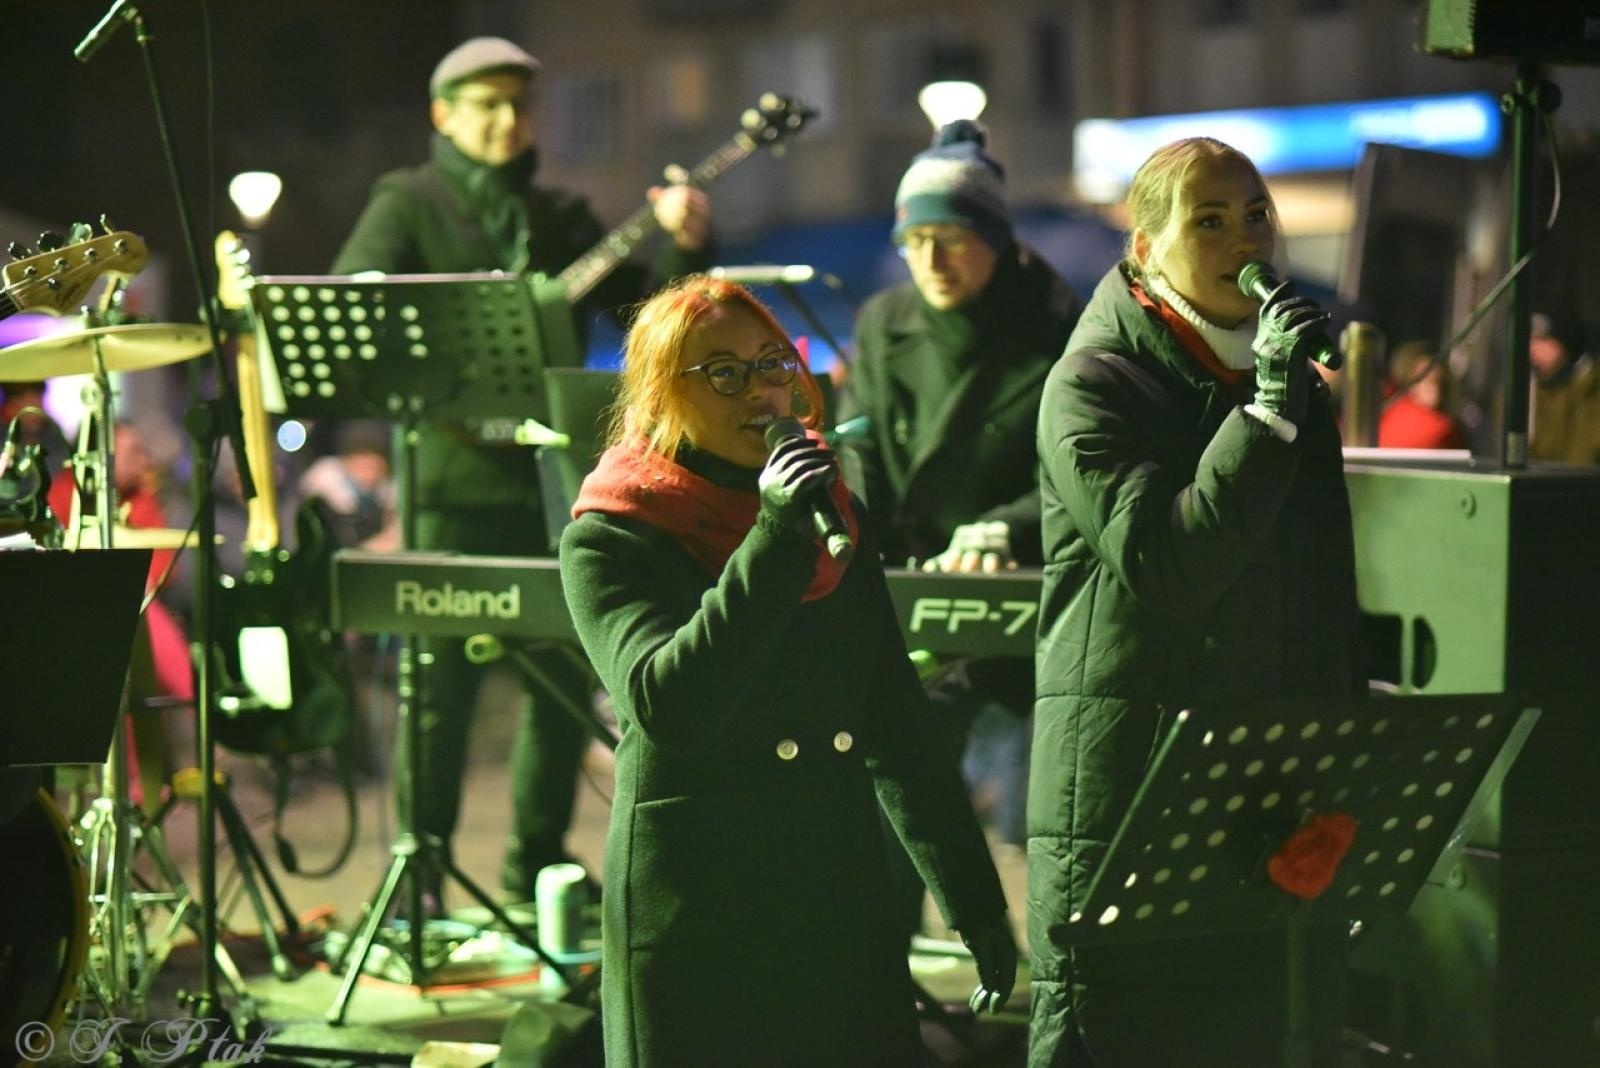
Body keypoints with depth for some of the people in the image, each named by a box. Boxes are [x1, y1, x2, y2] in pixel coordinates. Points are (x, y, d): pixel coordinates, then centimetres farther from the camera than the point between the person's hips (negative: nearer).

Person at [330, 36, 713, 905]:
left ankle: (538, 866, 20)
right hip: (454, 481, -5)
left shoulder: (560, 217, 18)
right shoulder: (409, 204, 5)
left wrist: (683, 245, -5)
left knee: (565, 677, 8)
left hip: (551, 474, 5)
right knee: (443, 680, -6)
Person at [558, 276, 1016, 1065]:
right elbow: (667, 708, -20)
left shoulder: (834, 516, 11)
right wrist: (773, 542, -24)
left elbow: (897, 721, 16)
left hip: (843, 908, 5)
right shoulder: (608, 540, -5)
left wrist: (973, 901, 14)